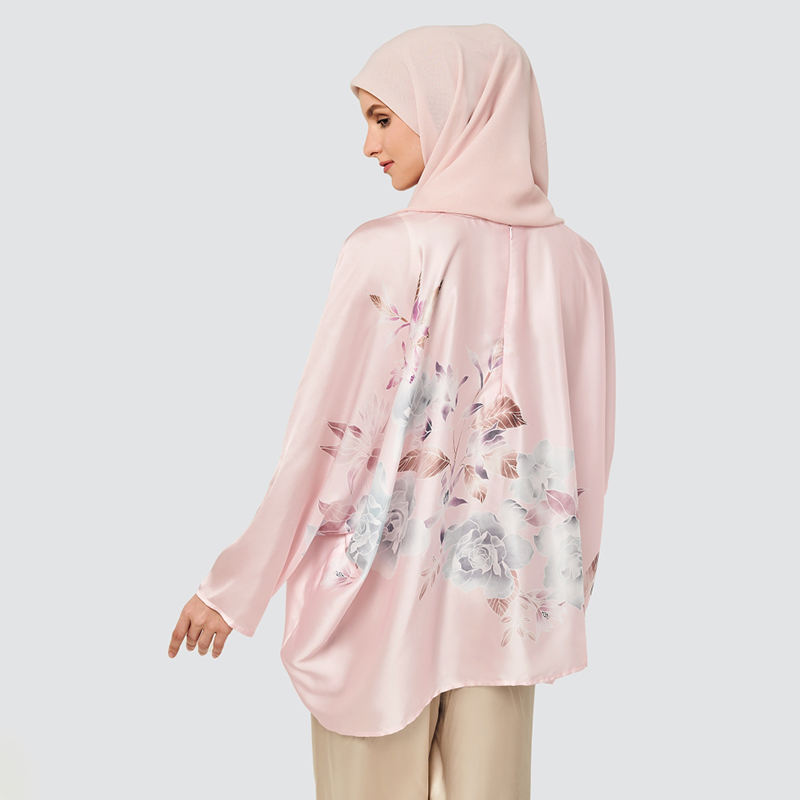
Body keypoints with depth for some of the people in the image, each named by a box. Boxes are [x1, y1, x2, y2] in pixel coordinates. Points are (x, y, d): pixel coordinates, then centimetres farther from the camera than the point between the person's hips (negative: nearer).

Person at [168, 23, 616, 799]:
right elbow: (587, 454, 2)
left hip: (383, 592, -3)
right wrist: (562, 592, 16)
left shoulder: (387, 254, -15)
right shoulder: (574, 262, -3)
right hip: (509, 598, 4)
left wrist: (236, 588, -1)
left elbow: (324, 436, -13)